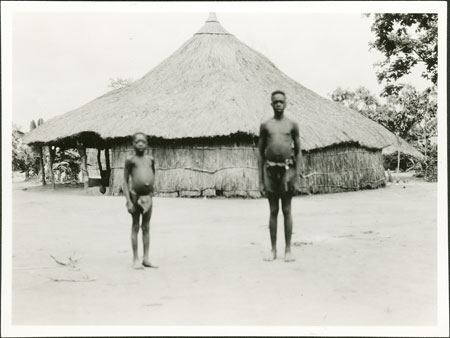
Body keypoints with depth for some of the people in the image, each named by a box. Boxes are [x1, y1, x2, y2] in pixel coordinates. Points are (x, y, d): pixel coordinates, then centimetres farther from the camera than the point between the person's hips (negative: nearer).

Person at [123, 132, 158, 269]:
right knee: (135, 227, 3)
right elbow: (125, 181, -5)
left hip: (148, 196, 4)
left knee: (146, 227, 8)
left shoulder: (150, 159, 8)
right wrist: (128, 201, -11)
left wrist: (151, 191, 14)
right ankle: (135, 259, 9)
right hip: (135, 195, -4)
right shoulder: (130, 160, -3)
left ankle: (146, 259, 14)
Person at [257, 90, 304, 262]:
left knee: (287, 210, 2)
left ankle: (288, 250, 7)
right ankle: (273, 250, 11)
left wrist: (297, 174, -2)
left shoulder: (292, 125, 7)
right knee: (273, 211, 5)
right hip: (270, 169, 1)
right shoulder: (265, 125, 9)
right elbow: (260, 153, 9)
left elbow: (298, 151, 8)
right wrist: (260, 180, 4)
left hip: (287, 168, -1)